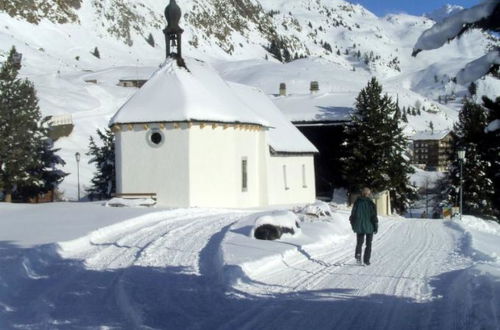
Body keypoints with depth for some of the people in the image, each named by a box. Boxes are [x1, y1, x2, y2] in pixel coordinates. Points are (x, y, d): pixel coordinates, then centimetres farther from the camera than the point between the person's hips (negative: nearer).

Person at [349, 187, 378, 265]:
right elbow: (374, 216, -10)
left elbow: (353, 215, 4)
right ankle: (366, 260, 7)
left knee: (359, 242, 13)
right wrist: (376, 227, -1)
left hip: (359, 227, 2)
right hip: (369, 227, -2)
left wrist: (353, 226, 15)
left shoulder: (357, 202, -1)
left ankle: (358, 256, -12)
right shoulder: (371, 203, -10)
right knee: (368, 244, 11)